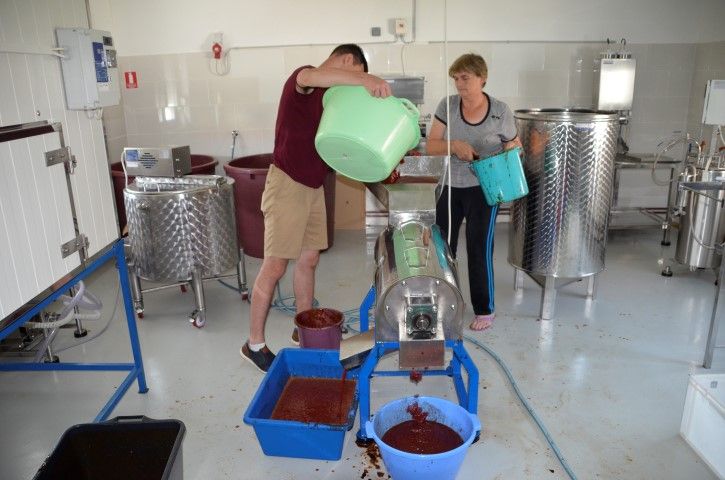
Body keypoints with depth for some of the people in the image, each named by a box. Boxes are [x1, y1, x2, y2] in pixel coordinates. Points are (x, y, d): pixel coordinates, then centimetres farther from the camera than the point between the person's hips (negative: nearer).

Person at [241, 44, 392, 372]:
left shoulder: (329, 94, 16)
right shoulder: (303, 80, -11)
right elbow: (307, 76, -37)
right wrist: (365, 80, -43)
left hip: (313, 186, 9)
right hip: (288, 185, -9)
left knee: (309, 260, 13)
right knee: (275, 266, -3)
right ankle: (254, 344, 9)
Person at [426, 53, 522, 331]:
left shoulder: (500, 111, -9)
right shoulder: (448, 106, -3)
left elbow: (514, 150, 1)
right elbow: (431, 146, -4)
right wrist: (455, 145, -23)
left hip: (484, 189, -3)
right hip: (452, 187, 3)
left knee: (479, 248, 1)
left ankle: (485, 310, 18)